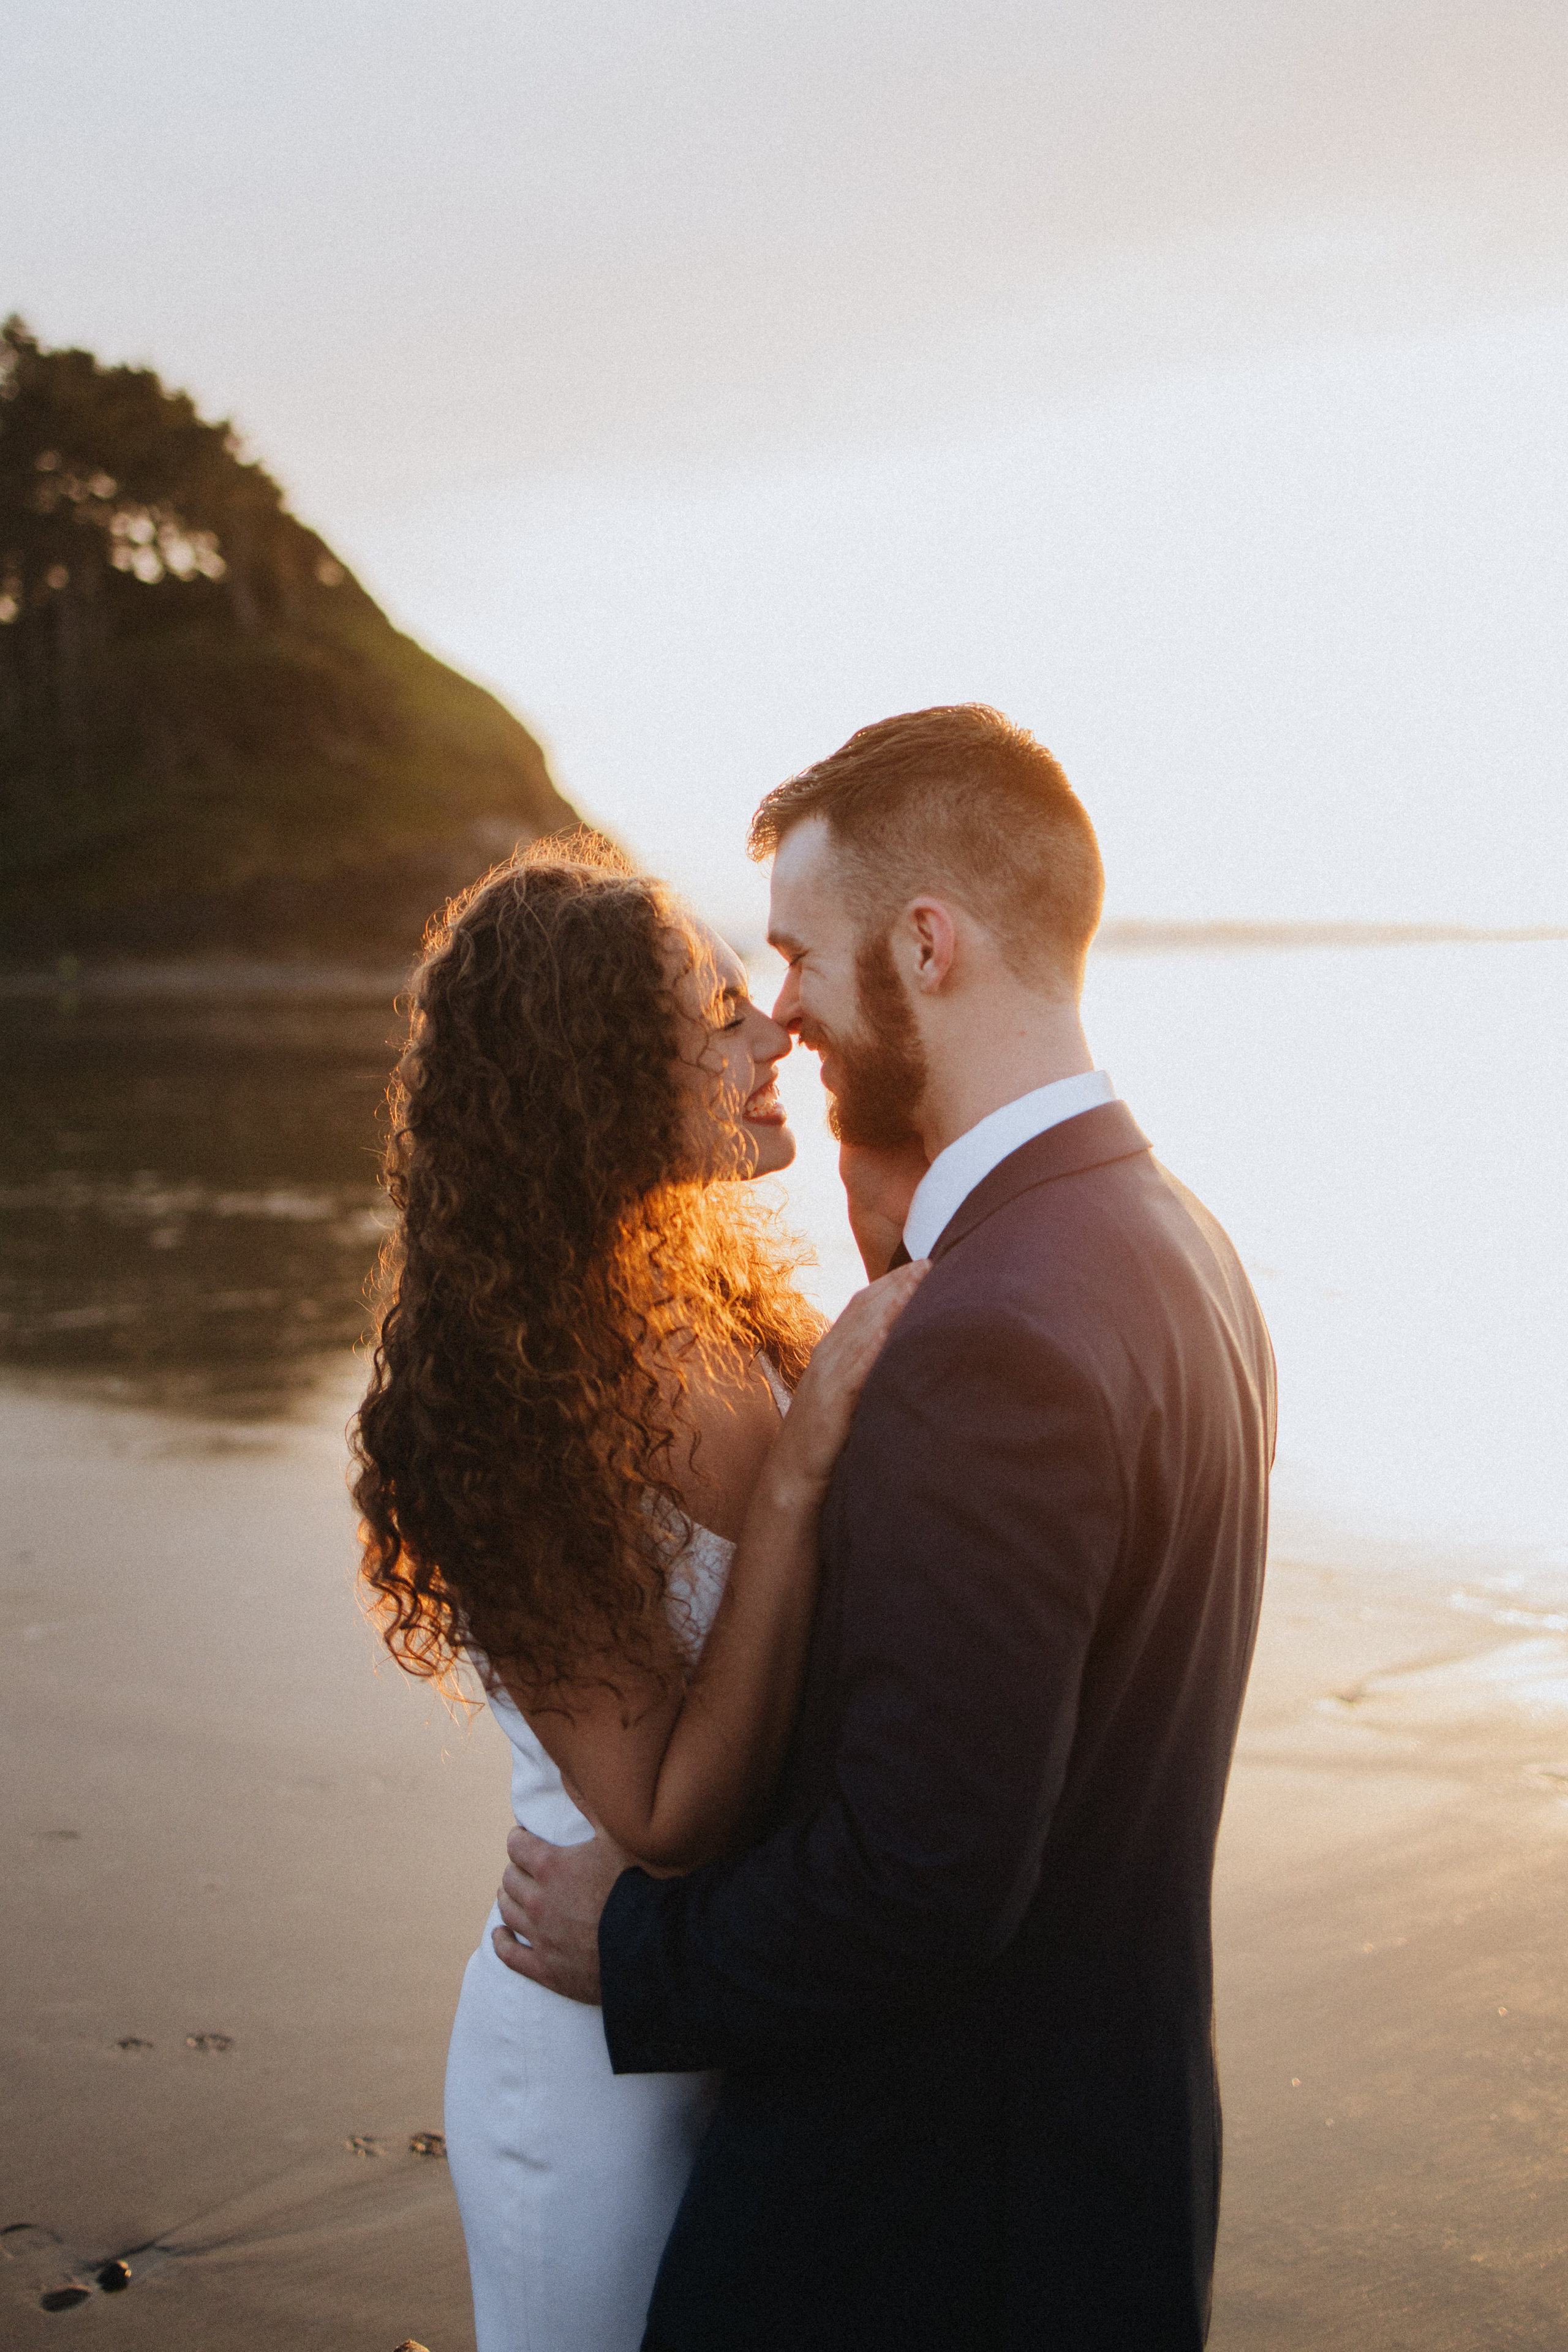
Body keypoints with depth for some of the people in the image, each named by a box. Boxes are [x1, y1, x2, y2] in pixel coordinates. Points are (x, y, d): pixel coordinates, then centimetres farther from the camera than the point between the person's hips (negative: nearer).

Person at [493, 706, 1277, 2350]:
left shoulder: (1000, 1338, -28)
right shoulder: (1168, 1242, 4)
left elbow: (919, 1876, -28)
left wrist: (636, 1946, -10)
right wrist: (901, 1254, 1)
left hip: (930, 2195, -9)